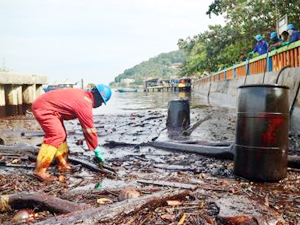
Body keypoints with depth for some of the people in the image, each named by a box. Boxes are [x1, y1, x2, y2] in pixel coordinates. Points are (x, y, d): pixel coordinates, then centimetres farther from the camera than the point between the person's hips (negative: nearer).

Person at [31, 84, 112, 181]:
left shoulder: (84, 96, 9)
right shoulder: (84, 105, -20)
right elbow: (89, 130, -15)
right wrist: (97, 150, -5)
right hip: (44, 108, -11)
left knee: (61, 135, 13)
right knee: (56, 135, -18)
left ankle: (63, 165, 19)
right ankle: (40, 170, -15)